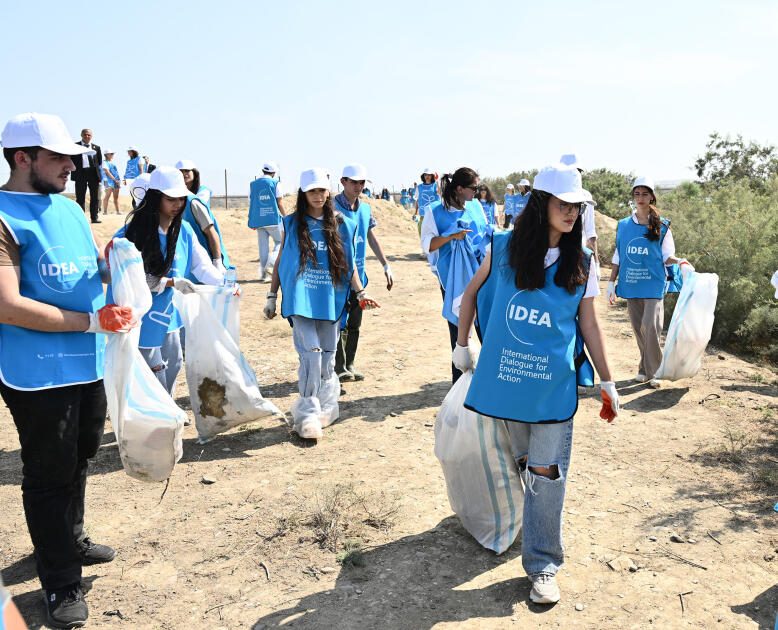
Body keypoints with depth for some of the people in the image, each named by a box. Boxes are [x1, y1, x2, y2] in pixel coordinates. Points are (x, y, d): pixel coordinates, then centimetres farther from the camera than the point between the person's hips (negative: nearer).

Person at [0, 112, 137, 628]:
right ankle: (61, 584, 22)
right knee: (51, 474, 5)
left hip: (90, 364, 8)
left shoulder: (70, 208, 10)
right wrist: (92, 320, -23)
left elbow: (103, 269, 17)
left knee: (80, 458, 22)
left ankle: (71, 541, 45)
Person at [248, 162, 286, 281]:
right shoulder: (275, 183, -1)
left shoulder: (252, 184, 10)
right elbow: (279, 203, -3)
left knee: (263, 246, 9)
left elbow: (251, 204, 12)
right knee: (280, 242, 9)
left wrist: (253, 222, 20)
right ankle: (271, 263, -12)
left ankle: (263, 272, 9)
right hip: (273, 219, -4)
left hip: (258, 220, 4)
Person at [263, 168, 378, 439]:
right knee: (311, 353, -13)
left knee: (327, 357, 5)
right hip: (300, 299, -2)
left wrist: (360, 293, 2)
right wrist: (272, 297, 6)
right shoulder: (292, 224, 7)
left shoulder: (340, 224, 9)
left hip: (330, 300, 2)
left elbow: (349, 263, 12)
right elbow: (280, 261, 10)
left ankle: (324, 408, 23)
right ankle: (307, 415, -4)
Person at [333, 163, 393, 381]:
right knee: (340, 321, -4)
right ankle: (339, 368, 5)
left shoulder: (366, 209, 11)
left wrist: (386, 266, 15)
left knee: (355, 322, 11)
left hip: (359, 274, 6)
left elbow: (372, 239, 18)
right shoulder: (333, 207, -8)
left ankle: (349, 365, 22)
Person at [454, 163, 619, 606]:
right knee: (522, 465, 14)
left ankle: (543, 565, 12)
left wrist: (608, 383, 5)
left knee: (547, 473, -1)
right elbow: (473, 292, 12)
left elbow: (590, 326, 5)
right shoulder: (503, 248, -2)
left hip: (555, 383, 0)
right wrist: (462, 343, 12)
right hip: (507, 378, 1)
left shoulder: (581, 262, 1)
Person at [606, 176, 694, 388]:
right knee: (638, 328, 7)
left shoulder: (662, 226, 3)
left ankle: (653, 371, 0)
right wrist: (611, 283, 10)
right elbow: (618, 256, 13)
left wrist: (679, 261, -19)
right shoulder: (623, 225, 10)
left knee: (651, 326, -14)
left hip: (653, 284, -3)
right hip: (630, 284, 3)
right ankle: (644, 369, 21)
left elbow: (667, 256, 3)